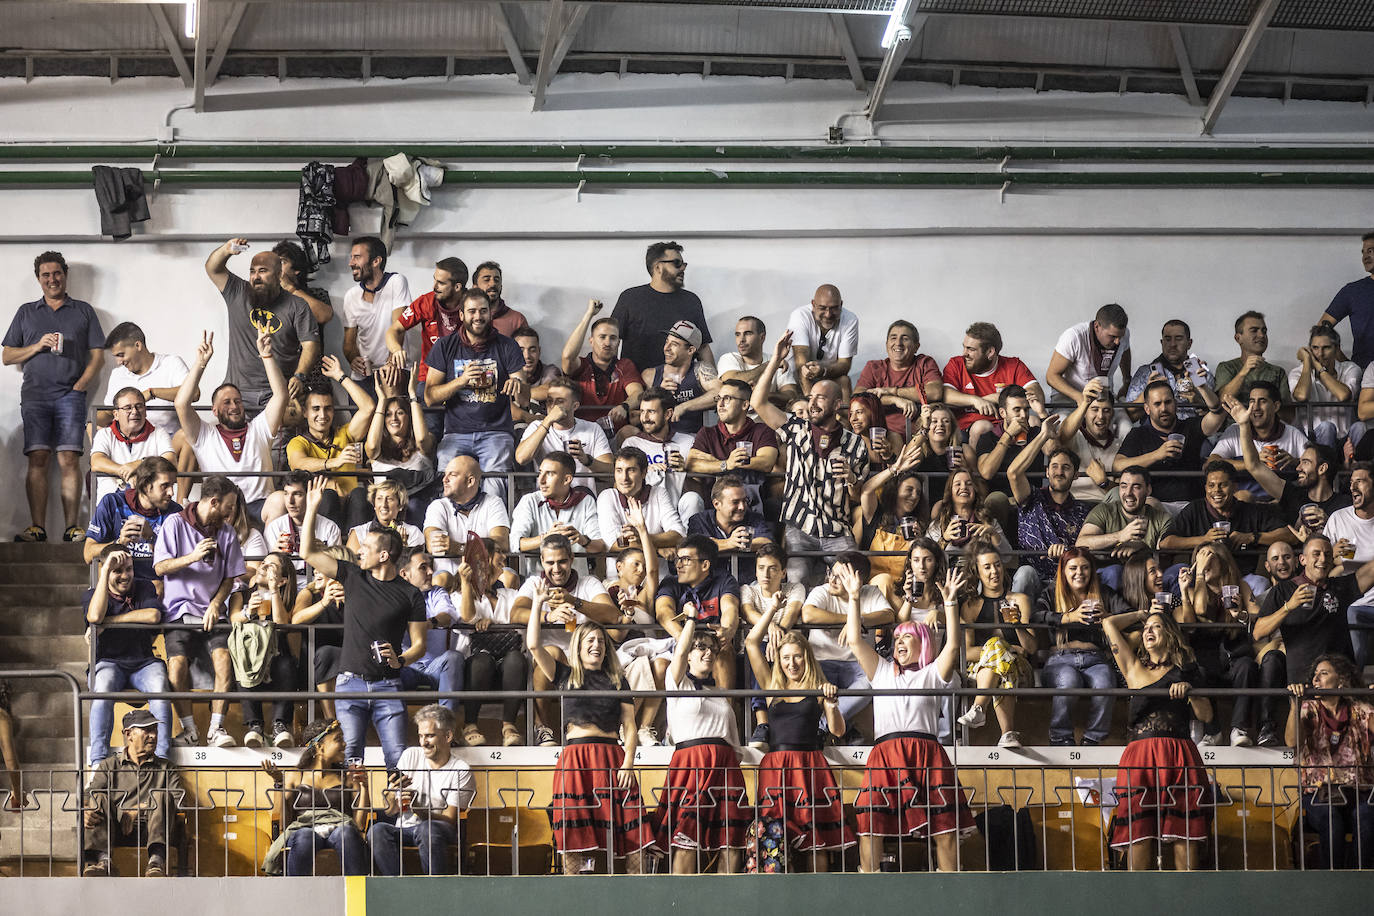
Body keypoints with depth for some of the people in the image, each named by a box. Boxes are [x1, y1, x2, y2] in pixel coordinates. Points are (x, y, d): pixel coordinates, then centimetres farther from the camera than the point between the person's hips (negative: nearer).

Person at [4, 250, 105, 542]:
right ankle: (37, 527, -12)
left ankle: (72, 527, -13)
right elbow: (7, 356, 15)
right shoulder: (26, 312, 19)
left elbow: (97, 356, 11)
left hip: (70, 394, -1)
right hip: (35, 394, 1)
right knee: (37, 459, -9)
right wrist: (38, 346, -2)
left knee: (69, 460, -10)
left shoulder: (83, 311, 15)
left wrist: (80, 385, -4)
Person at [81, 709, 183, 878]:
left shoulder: (166, 768, 23)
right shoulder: (109, 766, 22)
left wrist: (139, 810, -7)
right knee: (99, 798, -22)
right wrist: (85, 810, -22)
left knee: (160, 796, -25)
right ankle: (103, 859, -46)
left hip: (151, 831, 0)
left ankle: (157, 860, -48)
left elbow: (179, 801, 5)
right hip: (116, 830, 0)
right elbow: (89, 794, 5)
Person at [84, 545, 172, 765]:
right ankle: (99, 760, -38)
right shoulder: (93, 594, 8)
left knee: (159, 688, -33)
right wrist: (106, 570, -16)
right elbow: (95, 616, -17)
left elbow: (153, 615, -9)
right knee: (103, 690, -35)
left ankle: (161, 758, -34)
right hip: (108, 662, -1)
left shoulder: (144, 588, 12)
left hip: (144, 662, 1)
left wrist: (110, 621, -8)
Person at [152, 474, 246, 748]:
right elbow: (160, 568, -1)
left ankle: (216, 728, -17)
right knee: (177, 664, -23)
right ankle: (188, 730, -11)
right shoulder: (175, 524, 3)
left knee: (223, 658, -23)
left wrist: (215, 605, -4)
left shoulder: (227, 532, 13)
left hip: (212, 612, 2)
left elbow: (230, 578, 13)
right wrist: (192, 557, -16)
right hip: (180, 611, -2)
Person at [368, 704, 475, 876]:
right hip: (403, 828, 3)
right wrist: (394, 798, -15)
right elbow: (388, 812, 9)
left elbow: (449, 820, -7)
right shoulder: (410, 756, 11)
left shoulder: (461, 770, 0)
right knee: (377, 830, -30)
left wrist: (416, 808, -22)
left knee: (427, 829, -38)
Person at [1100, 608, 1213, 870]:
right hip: (1139, 757, 0)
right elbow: (1109, 624, 23)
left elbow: (1206, 715, 13)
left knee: (1185, 836, -10)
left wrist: (1189, 691, -2)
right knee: (1139, 834, -11)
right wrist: (1142, 613, 33)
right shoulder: (1134, 669, 23)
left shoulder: (1184, 672, 21)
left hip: (1180, 757, 0)